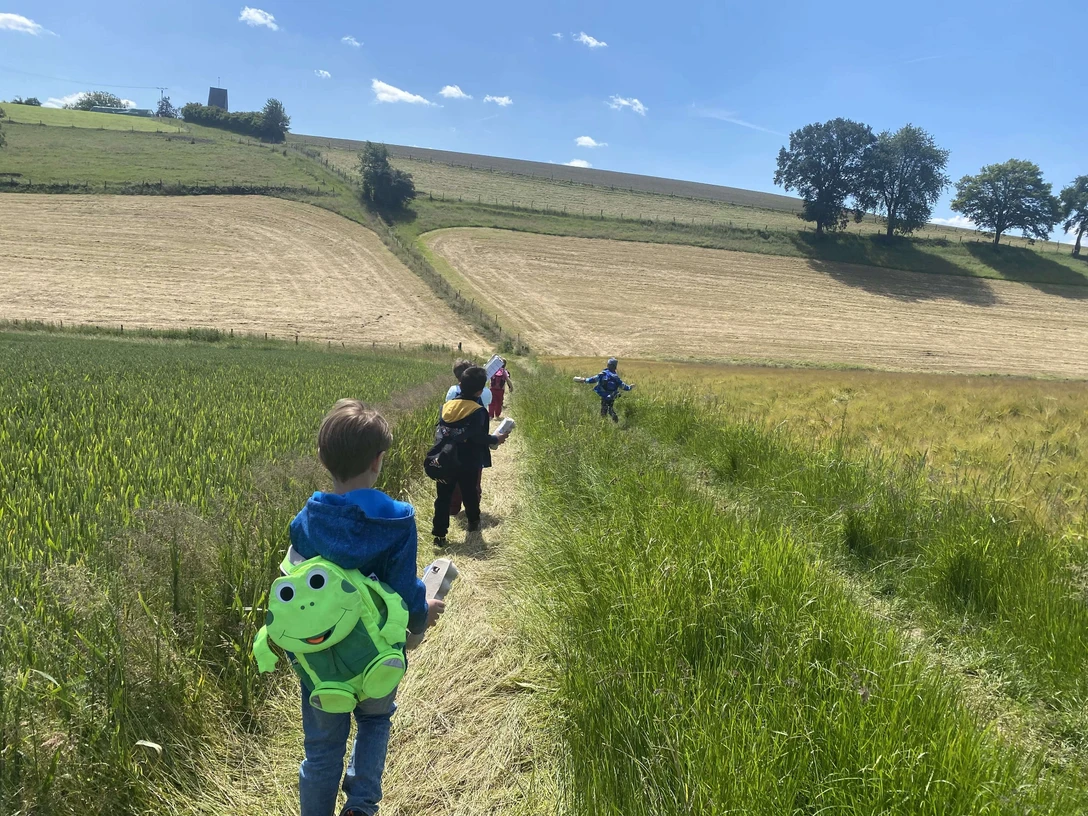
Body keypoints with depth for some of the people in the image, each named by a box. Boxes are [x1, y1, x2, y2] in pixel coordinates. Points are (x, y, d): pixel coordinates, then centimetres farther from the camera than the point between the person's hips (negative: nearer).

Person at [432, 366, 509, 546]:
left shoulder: (447, 406, 0)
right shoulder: (478, 411, -15)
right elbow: (479, 437, -18)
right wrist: (496, 439, -2)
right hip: (468, 464, -3)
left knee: (443, 496, 7)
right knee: (470, 494, 18)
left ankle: (439, 534, 6)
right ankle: (473, 522, 38)